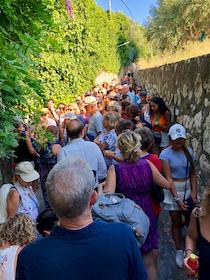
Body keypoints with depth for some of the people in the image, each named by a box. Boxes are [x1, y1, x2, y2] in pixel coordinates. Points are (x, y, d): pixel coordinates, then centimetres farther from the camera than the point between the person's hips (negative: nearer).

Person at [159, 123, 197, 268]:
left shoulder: (189, 152, 3)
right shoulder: (165, 154, -11)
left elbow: (193, 173, 4)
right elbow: (168, 178, -14)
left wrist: (194, 191, -9)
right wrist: (177, 198, -18)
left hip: (188, 189, 3)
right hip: (173, 190, -3)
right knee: (176, 223, 7)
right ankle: (179, 251, 26)